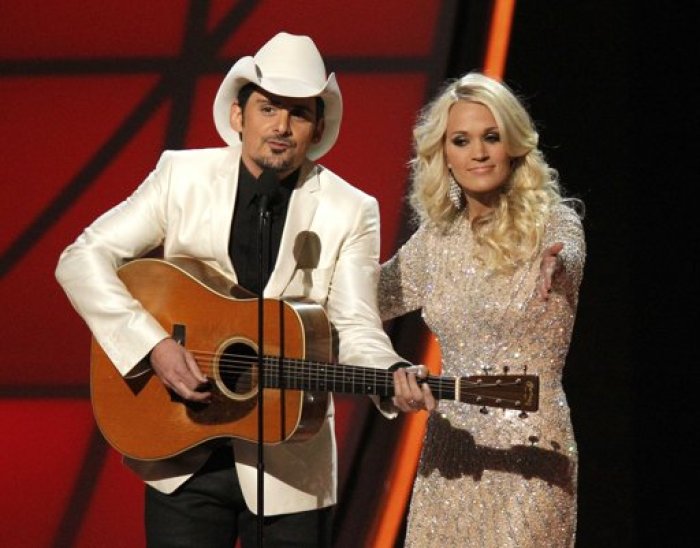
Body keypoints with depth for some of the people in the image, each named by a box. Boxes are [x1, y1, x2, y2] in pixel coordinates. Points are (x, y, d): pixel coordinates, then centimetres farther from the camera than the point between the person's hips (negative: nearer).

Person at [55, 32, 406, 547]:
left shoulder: (351, 211, -4)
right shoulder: (182, 175, -2)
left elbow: (356, 330, -11)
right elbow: (82, 259, -6)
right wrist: (154, 345, -18)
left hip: (289, 465, 0)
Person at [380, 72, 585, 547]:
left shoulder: (551, 223, -5)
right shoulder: (436, 237, 10)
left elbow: (568, 257, -29)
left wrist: (556, 265, -51)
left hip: (529, 454, -5)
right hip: (448, 454, 5)